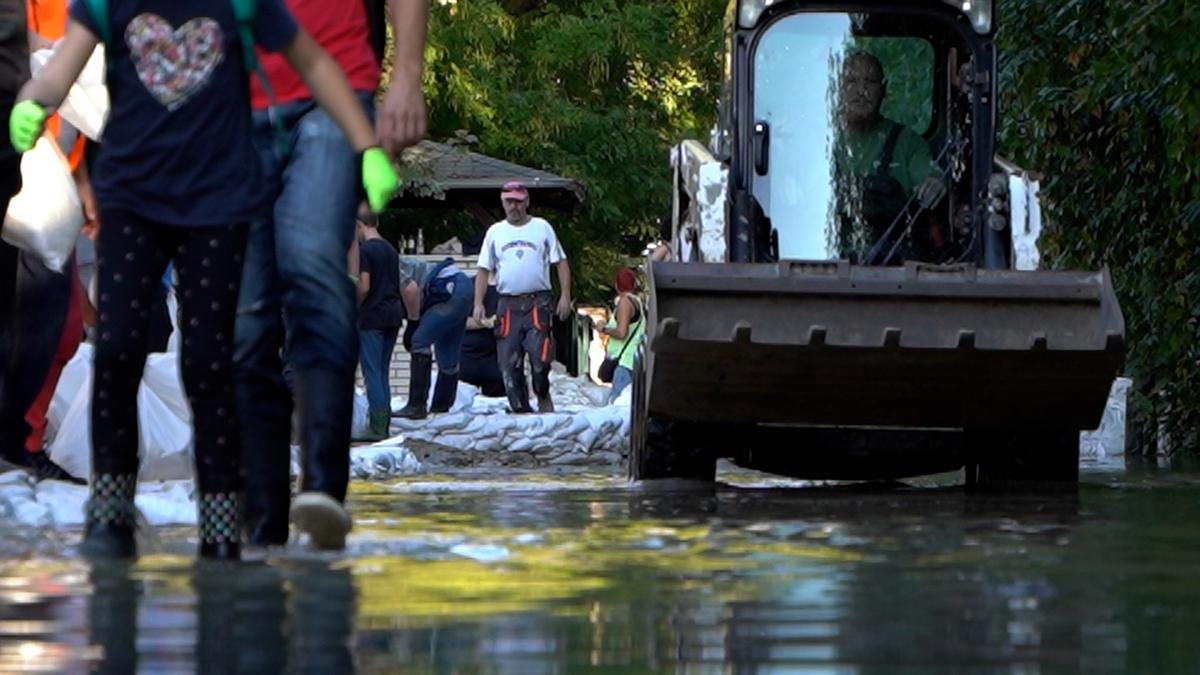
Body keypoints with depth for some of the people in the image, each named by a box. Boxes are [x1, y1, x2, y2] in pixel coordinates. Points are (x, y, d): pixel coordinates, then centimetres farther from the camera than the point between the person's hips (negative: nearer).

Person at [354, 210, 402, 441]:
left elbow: (363, 287, -17)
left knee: (372, 373, -6)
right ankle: (383, 425, 11)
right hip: (392, 316, 8)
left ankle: (377, 428, -10)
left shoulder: (364, 250, -11)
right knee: (382, 373, 12)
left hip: (371, 318, -8)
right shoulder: (390, 249, 14)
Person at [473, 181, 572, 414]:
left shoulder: (542, 228, 7)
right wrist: (478, 303, 3)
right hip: (508, 305, 3)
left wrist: (565, 296, -4)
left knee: (539, 355, -15)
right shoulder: (495, 232, 13)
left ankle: (543, 397, 7)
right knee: (509, 362, -1)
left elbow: (561, 263, 7)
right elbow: (484, 270, 13)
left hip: (537, 302, -3)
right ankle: (519, 407, 7)